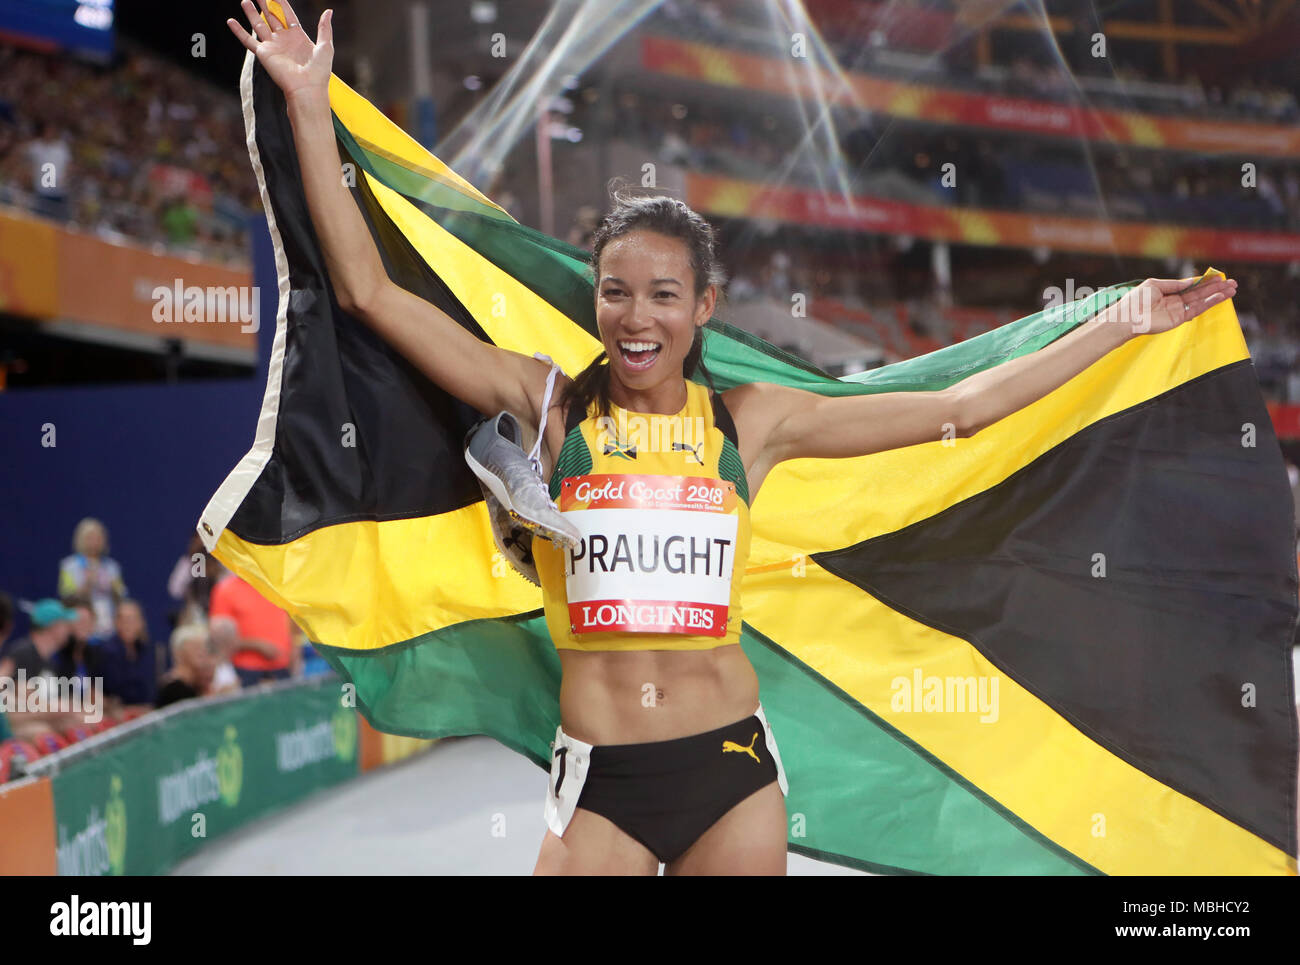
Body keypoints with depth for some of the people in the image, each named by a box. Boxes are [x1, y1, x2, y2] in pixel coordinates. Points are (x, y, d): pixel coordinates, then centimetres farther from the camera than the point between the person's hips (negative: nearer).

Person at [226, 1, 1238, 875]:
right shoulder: (550, 404, 1)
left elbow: (959, 407, 10)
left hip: (731, 765, 2)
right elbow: (370, 291, -3)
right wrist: (310, 104, -6)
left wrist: (1119, 323, 11)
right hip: (600, 779, -1)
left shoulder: (752, 420, 5)